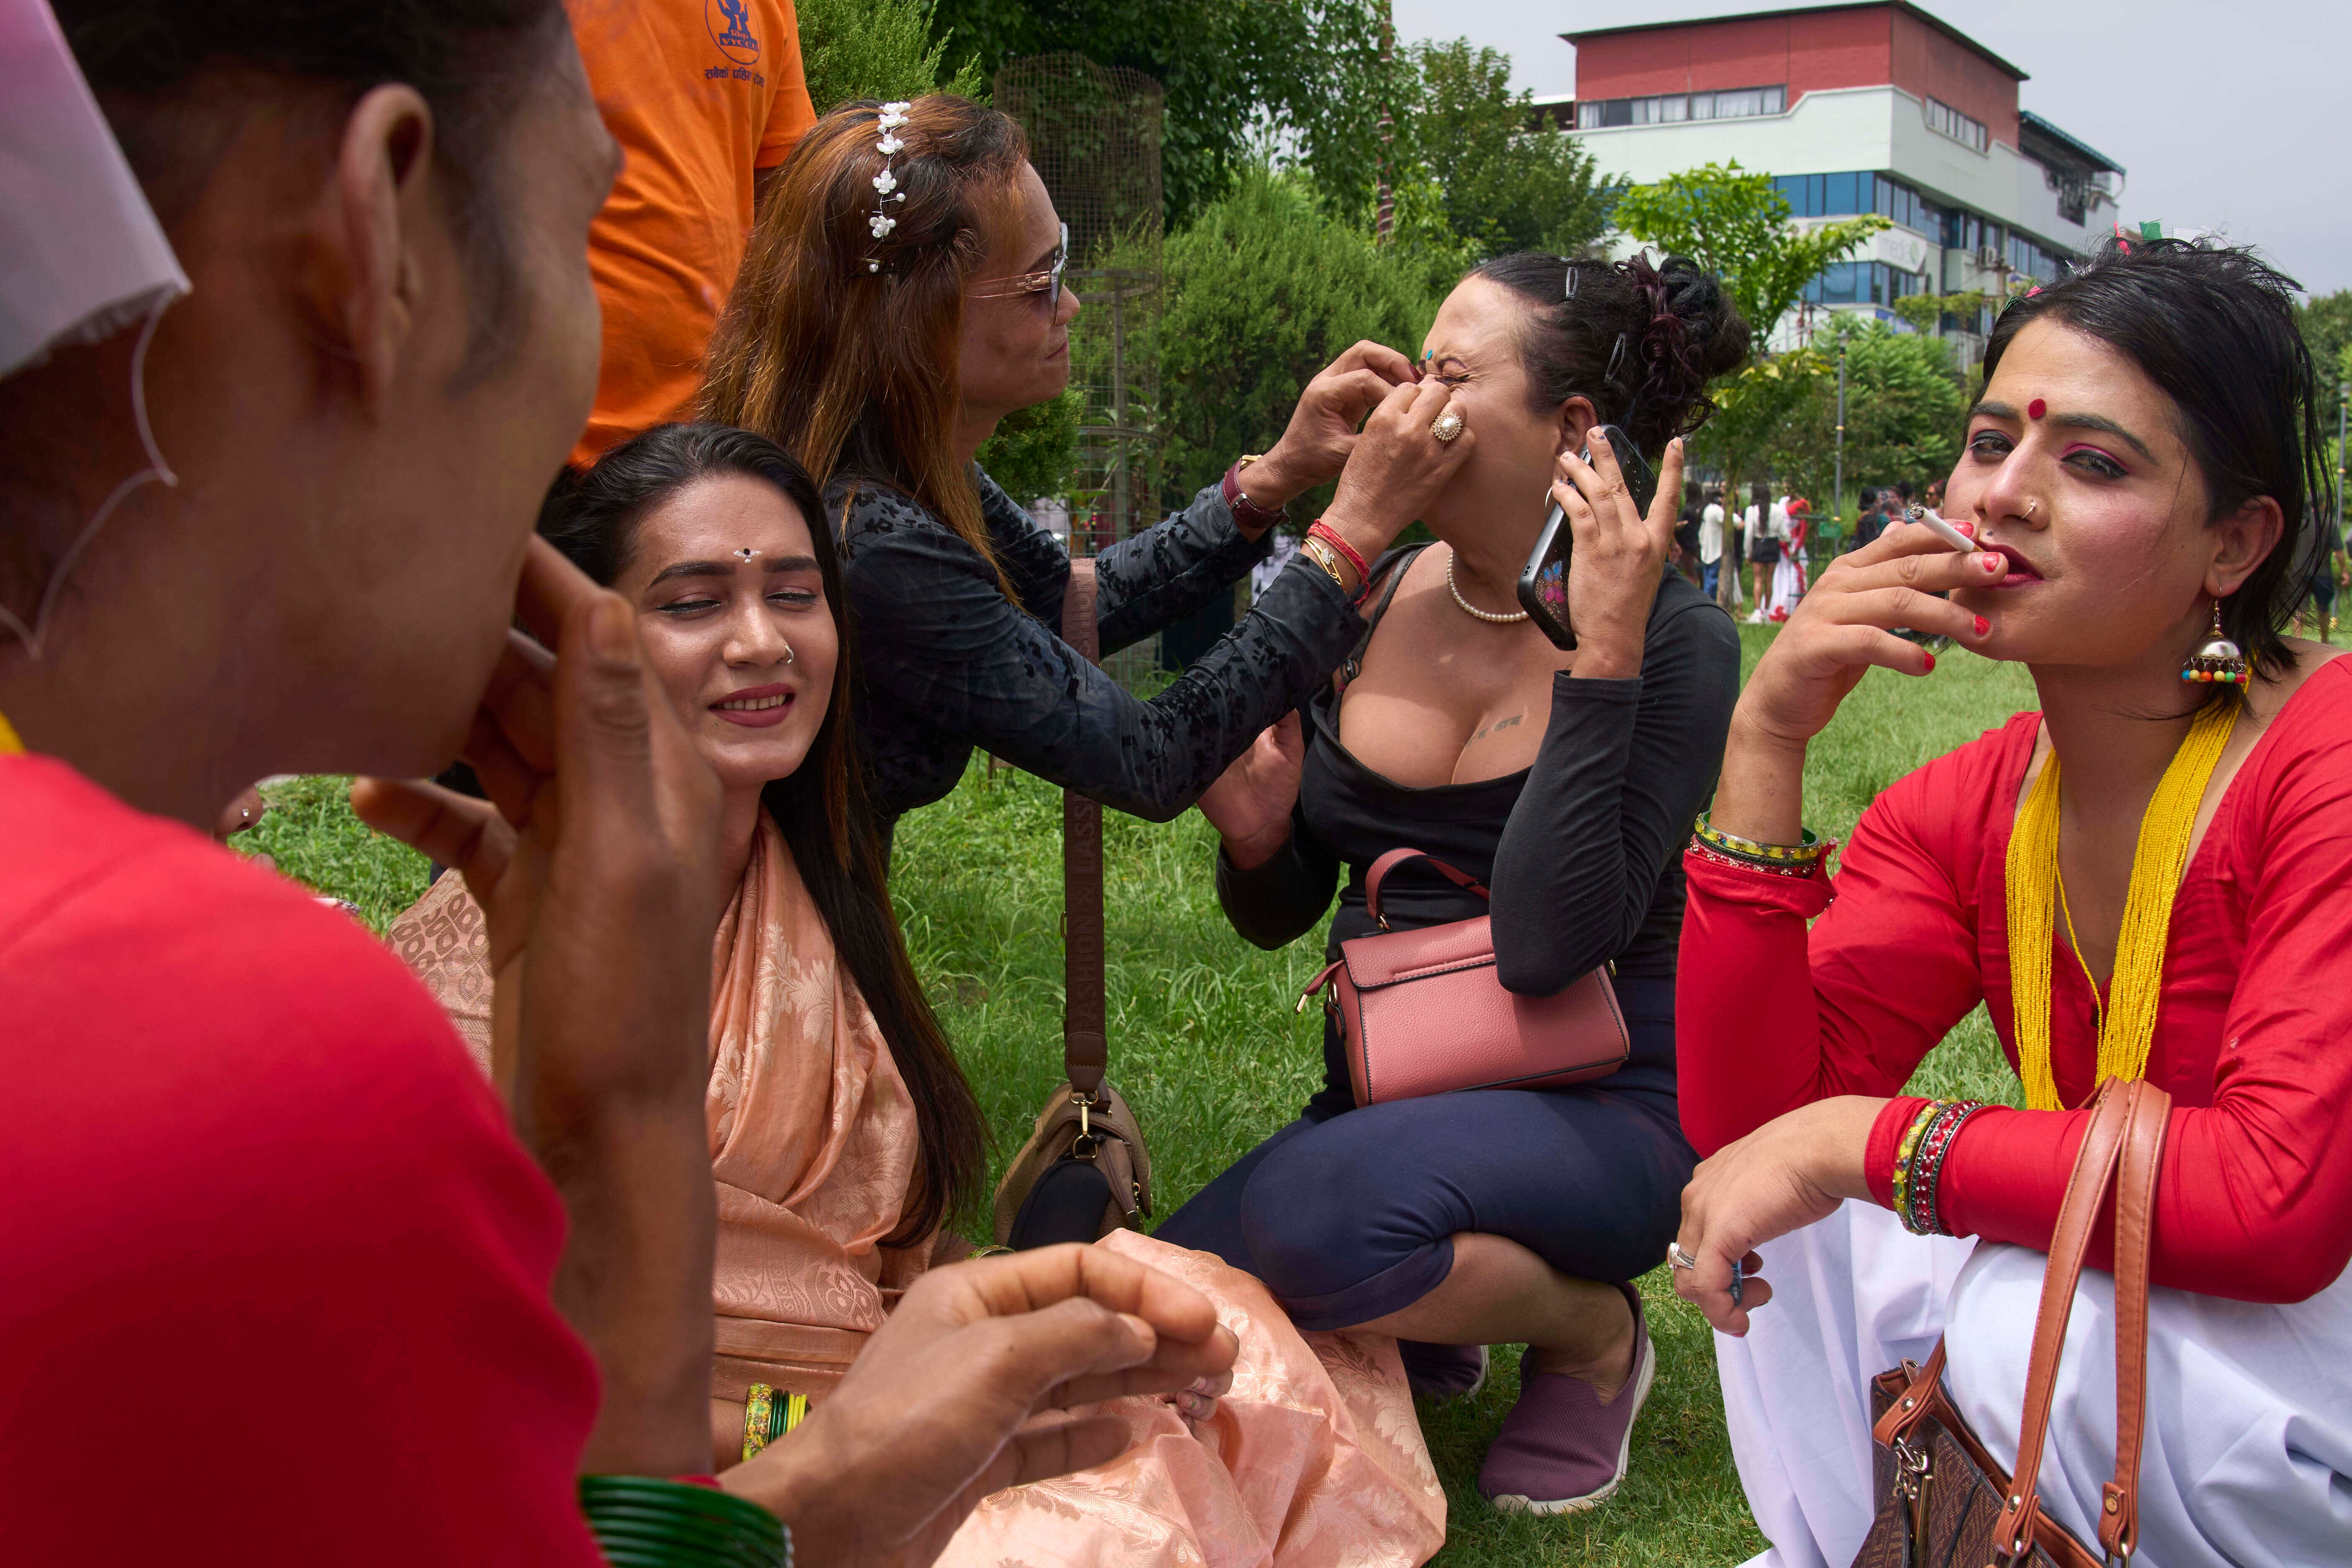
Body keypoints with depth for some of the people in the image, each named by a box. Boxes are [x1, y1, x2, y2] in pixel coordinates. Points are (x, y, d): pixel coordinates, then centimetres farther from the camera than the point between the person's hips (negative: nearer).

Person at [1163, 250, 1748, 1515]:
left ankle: (1592, 1330, -2)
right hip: (1390, 1105, 5)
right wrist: (1255, 840, -15)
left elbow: (1546, 946, -27)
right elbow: (1277, 914, 8)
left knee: (1313, 1209, -33)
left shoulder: (1674, 642, -13)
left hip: (1595, 1112, -5)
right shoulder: (1364, 602, 0)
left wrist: (1602, 653, -29)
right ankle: (1431, 1315, 14)